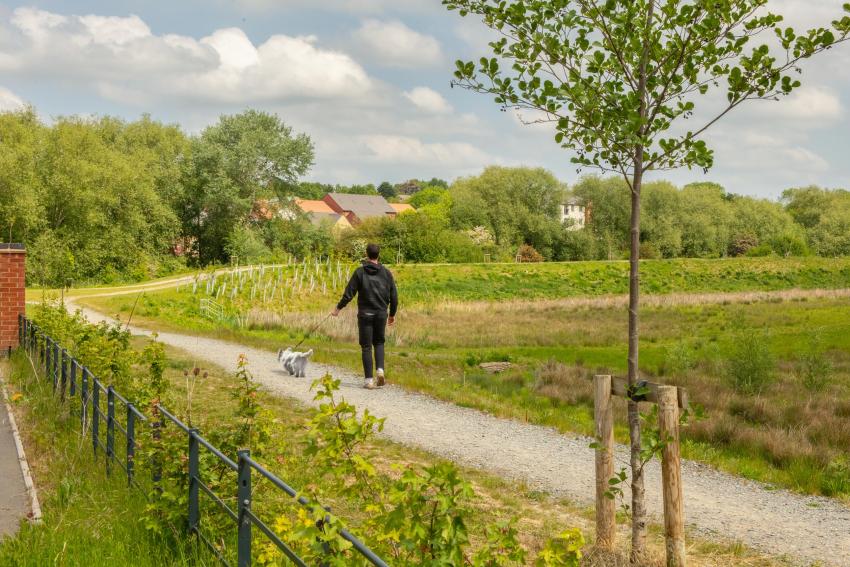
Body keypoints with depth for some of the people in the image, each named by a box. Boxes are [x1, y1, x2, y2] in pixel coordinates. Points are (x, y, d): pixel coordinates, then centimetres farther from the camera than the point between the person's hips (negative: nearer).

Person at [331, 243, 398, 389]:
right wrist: (392, 314, 17)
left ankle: (369, 380, 2)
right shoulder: (386, 273, 2)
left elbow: (349, 293, -7)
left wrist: (338, 308, 5)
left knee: (366, 347, 5)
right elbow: (394, 296, 4)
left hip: (365, 314, -2)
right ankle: (380, 369, -3)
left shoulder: (360, 272, -5)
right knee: (379, 343, 20)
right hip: (381, 314, 2)